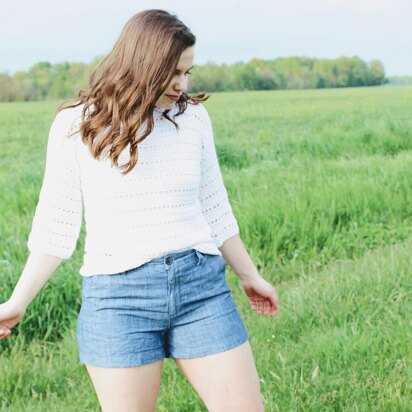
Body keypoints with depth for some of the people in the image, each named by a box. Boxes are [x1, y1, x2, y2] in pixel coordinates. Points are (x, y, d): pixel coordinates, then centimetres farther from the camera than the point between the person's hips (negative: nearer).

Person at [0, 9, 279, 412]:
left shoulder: (192, 116, 5)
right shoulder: (77, 124, -3)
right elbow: (56, 222, 2)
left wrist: (249, 275, 22)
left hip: (201, 285, 3)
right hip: (118, 295, -3)